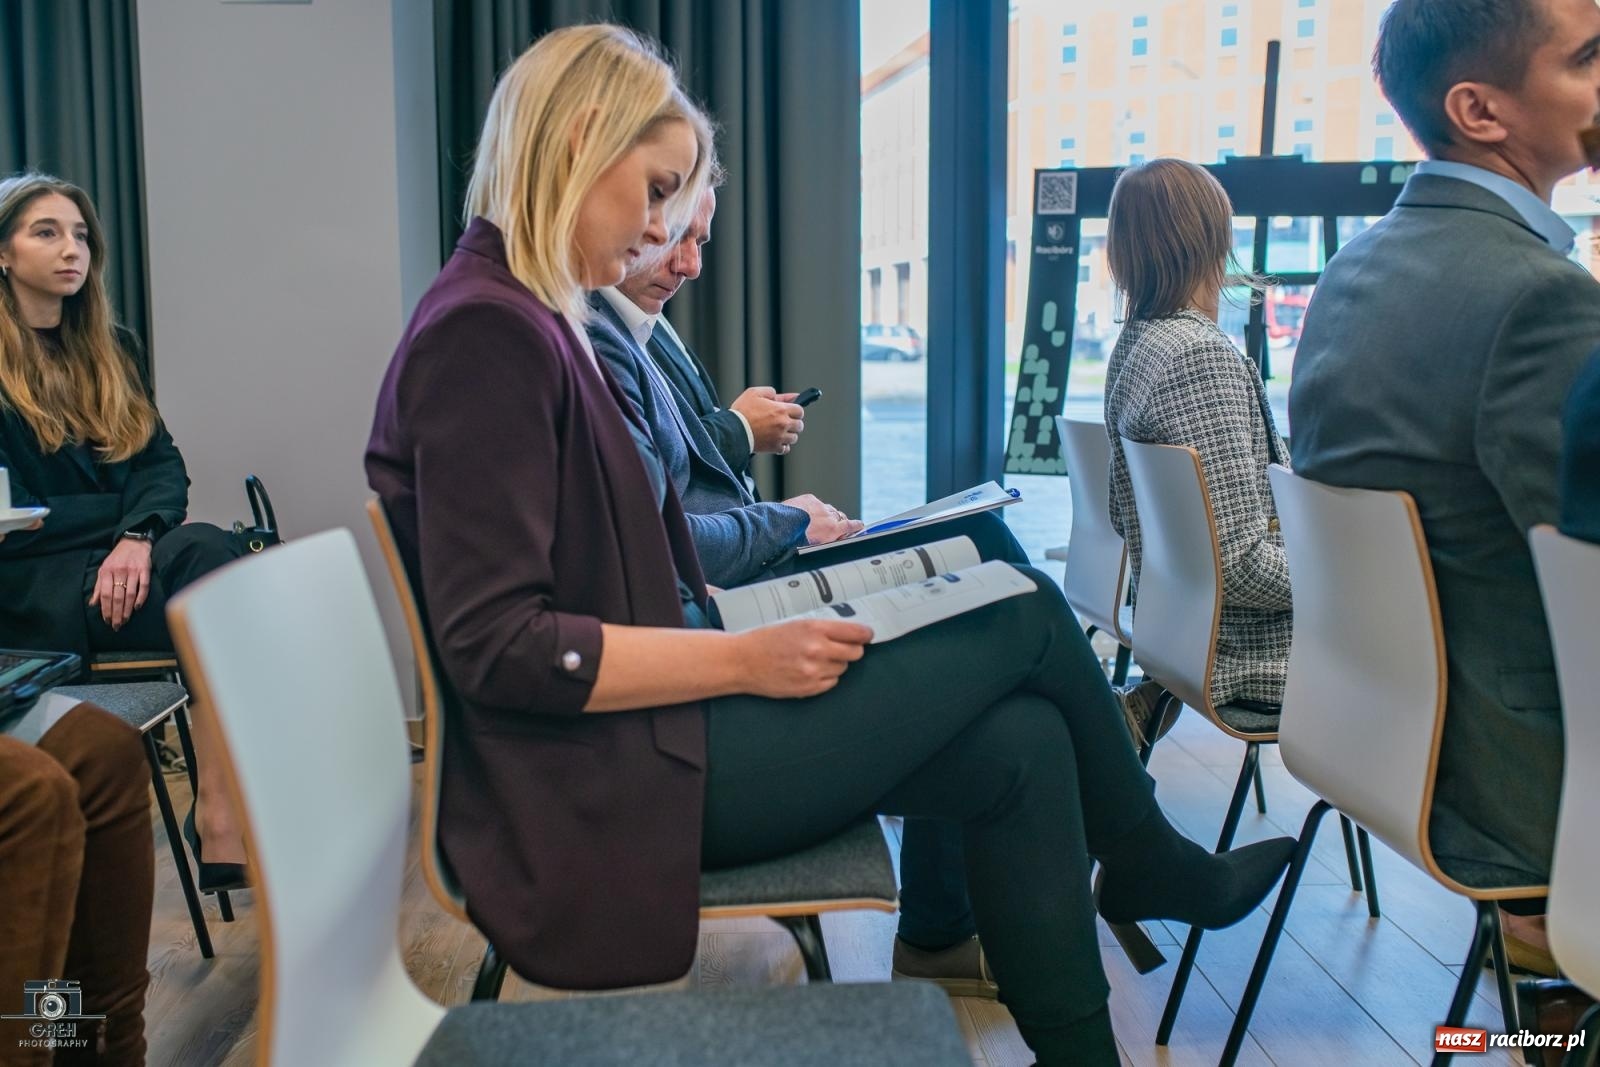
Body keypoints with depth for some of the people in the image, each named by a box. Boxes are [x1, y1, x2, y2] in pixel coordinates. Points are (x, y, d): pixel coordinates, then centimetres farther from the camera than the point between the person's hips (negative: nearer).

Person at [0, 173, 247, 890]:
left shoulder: (109, 349, 17)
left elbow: (163, 461, 6)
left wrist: (140, 535, -14)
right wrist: (128, 507, -7)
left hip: (122, 560, 5)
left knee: (206, 549, -29)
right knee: (209, 561, -29)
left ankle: (220, 809, -32)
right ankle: (219, 813, -28)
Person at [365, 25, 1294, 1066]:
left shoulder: (528, 320, 12)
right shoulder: (485, 331, -18)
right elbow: (497, 647, -23)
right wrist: (747, 659, -20)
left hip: (643, 722, 9)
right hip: (606, 783, -9)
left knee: (1022, 744, -2)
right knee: (1027, 616, -4)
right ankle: (1149, 862, 24)